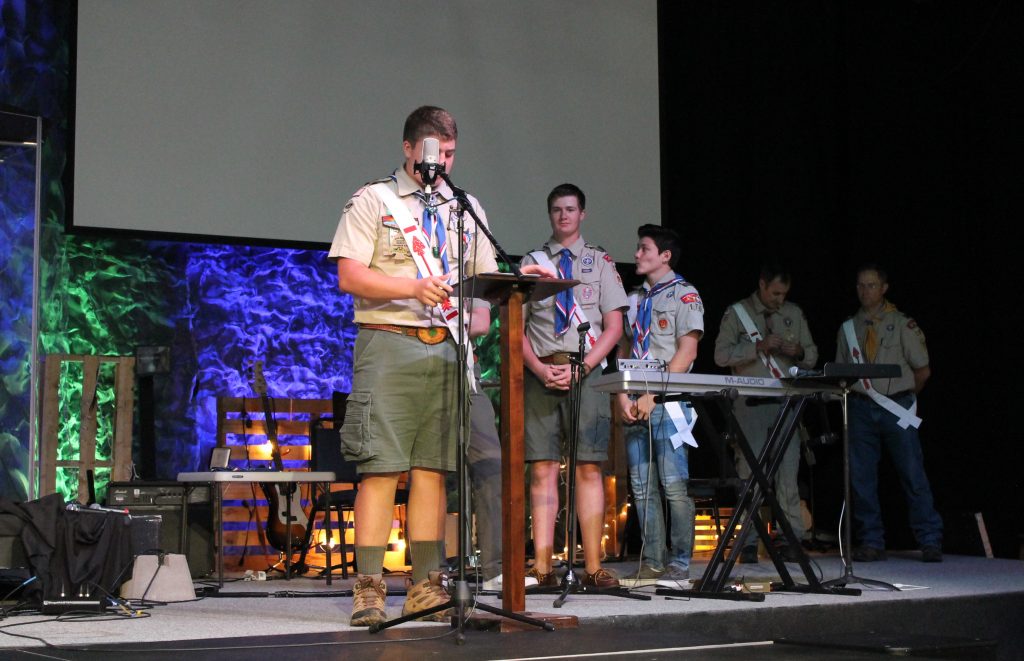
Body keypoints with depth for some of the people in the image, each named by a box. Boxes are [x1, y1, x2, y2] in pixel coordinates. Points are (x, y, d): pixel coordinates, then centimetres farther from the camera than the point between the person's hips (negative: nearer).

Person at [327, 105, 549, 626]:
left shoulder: (465, 208, 21)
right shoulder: (373, 201, 6)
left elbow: (486, 278, 19)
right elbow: (349, 276, -5)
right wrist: (413, 288, -16)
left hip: (448, 346, 5)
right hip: (390, 343, -4)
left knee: (432, 468, 4)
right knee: (382, 467, -9)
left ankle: (425, 586, 8)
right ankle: (368, 590, -7)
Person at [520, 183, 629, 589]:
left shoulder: (600, 262, 13)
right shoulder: (532, 262, 16)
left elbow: (614, 326, 6)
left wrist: (581, 368, -8)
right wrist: (539, 368, -7)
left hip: (587, 373, -1)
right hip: (541, 373, 1)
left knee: (589, 467, -6)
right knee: (542, 467, -4)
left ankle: (593, 567, -7)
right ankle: (542, 566, -6)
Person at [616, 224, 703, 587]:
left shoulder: (684, 294, 0)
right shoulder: (635, 299, 20)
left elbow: (687, 352, -8)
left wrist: (653, 395, -14)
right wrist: (623, 396, 3)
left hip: (667, 404, -7)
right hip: (634, 405, 7)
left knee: (673, 485, -9)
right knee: (642, 487, 4)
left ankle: (679, 564, -7)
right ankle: (651, 562, 8)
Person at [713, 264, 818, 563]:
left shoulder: (794, 313, 16)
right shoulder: (736, 313, 5)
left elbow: (812, 355, 20)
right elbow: (722, 355, -4)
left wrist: (798, 352, -3)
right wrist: (759, 347, -15)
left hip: (786, 401, 3)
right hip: (751, 404, -3)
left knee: (788, 472, -3)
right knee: (750, 472, -3)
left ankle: (790, 538, 0)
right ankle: (748, 542, 0)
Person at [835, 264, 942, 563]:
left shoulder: (902, 325, 2)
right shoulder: (848, 328, 11)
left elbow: (923, 370, 5)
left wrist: (904, 395, 7)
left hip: (897, 409, -3)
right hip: (861, 409, 3)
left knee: (913, 475, -3)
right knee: (861, 479, 1)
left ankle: (930, 543, 3)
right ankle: (871, 543, 9)